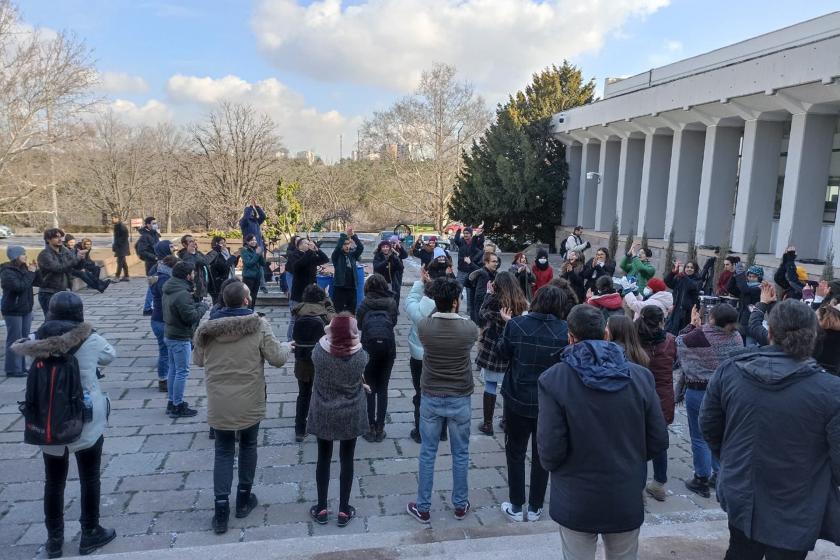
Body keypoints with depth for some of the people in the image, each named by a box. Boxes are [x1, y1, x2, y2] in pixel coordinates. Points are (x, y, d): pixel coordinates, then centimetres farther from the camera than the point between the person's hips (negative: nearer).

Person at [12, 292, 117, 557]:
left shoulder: (36, 342, -8)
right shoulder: (90, 341, -14)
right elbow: (110, 355, 5)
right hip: (86, 424, -2)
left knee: (53, 482, 16)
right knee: (89, 479, 14)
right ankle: (90, 534, 25)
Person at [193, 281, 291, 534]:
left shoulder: (208, 327, -5)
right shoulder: (259, 325, -13)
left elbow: (197, 360, 10)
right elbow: (277, 359, -10)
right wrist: (287, 347, 11)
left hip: (219, 403, 2)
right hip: (250, 401, -1)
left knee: (223, 452, 14)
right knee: (248, 446, 19)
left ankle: (221, 508, 10)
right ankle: (244, 499, 30)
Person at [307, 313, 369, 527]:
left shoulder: (319, 351, -21)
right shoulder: (360, 355, -20)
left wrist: (327, 334, 12)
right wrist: (354, 339, 10)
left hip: (323, 414, 0)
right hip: (351, 415, 0)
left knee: (323, 458, 16)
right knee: (347, 459, 13)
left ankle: (321, 509, 26)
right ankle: (344, 510, 23)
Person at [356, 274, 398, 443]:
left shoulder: (364, 304, -2)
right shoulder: (391, 302, 1)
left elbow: (358, 324, 3)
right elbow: (394, 322, 7)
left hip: (369, 346, -1)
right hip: (388, 346, 1)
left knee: (370, 389, 8)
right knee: (383, 389, 10)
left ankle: (371, 428, 8)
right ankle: (380, 428, 11)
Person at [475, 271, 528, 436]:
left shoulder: (495, 300, -15)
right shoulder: (521, 302, -2)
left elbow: (482, 314, 1)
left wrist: (489, 293, 5)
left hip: (492, 348, -4)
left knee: (490, 386, 5)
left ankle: (487, 424, 12)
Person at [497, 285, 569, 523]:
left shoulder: (516, 324, -17)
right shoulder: (565, 331, -16)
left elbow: (504, 352, -1)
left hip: (518, 401, -1)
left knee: (516, 453, 16)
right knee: (542, 455, 17)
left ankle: (516, 507, 24)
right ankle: (535, 508, 28)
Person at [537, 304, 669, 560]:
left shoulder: (553, 379, -17)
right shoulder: (640, 376, -7)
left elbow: (550, 449, -17)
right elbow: (658, 441, -2)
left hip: (576, 502, -3)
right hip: (627, 500, 3)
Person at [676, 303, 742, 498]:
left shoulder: (699, 336, -23)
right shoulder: (736, 336, -7)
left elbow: (679, 343, -6)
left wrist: (692, 325, 3)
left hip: (699, 392, -5)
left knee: (700, 438, 7)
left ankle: (701, 480, 16)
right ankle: (719, 475, 31)